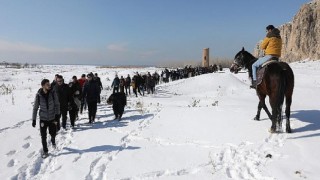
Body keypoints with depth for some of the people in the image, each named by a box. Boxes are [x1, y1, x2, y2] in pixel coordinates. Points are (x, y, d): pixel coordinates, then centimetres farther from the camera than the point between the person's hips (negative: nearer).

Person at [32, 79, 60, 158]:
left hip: (52, 118, 1)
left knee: (53, 133, 13)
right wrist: (34, 119, -2)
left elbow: (57, 104, -5)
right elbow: (35, 108, -3)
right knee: (43, 136, 2)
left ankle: (53, 141, 48)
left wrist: (57, 114, -14)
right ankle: (45, 151, 21)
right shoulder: (38, 95, -12)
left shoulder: (53, 93, -12)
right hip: (43, 119, 0)